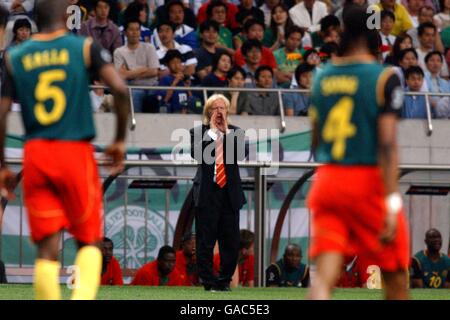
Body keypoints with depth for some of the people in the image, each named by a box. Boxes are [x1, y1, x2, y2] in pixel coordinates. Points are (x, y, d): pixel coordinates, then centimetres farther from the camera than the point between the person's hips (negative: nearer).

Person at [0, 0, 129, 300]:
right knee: (89, 242, 10)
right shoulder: (86, 48, 2)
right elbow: (120, 89, -10)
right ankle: (82, 298, -15)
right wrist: (120, 140, 2)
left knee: (48, 249, 5)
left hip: (35, 153, 2)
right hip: (76, 151, -2)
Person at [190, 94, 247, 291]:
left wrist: (226, 130, -6)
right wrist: (212, 131, -10)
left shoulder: (235, 132, 10)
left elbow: (242, 153, -7)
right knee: (206, 240, -2)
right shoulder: (199, 132, 5)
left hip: (230, 193, 2)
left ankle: (225, 280, 12)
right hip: (207, 193, -2)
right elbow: (195, 153, -13)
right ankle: (208, 281, 4)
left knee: (231, 241, 2)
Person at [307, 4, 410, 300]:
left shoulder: (321, 78, 9)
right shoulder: (384, 78, -8)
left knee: (324, 278, -5)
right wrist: (392, 204, -18)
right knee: (395, 276, 12)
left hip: (326, 178, 4)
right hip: (368, 181, -4)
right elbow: (387, 144, -16)